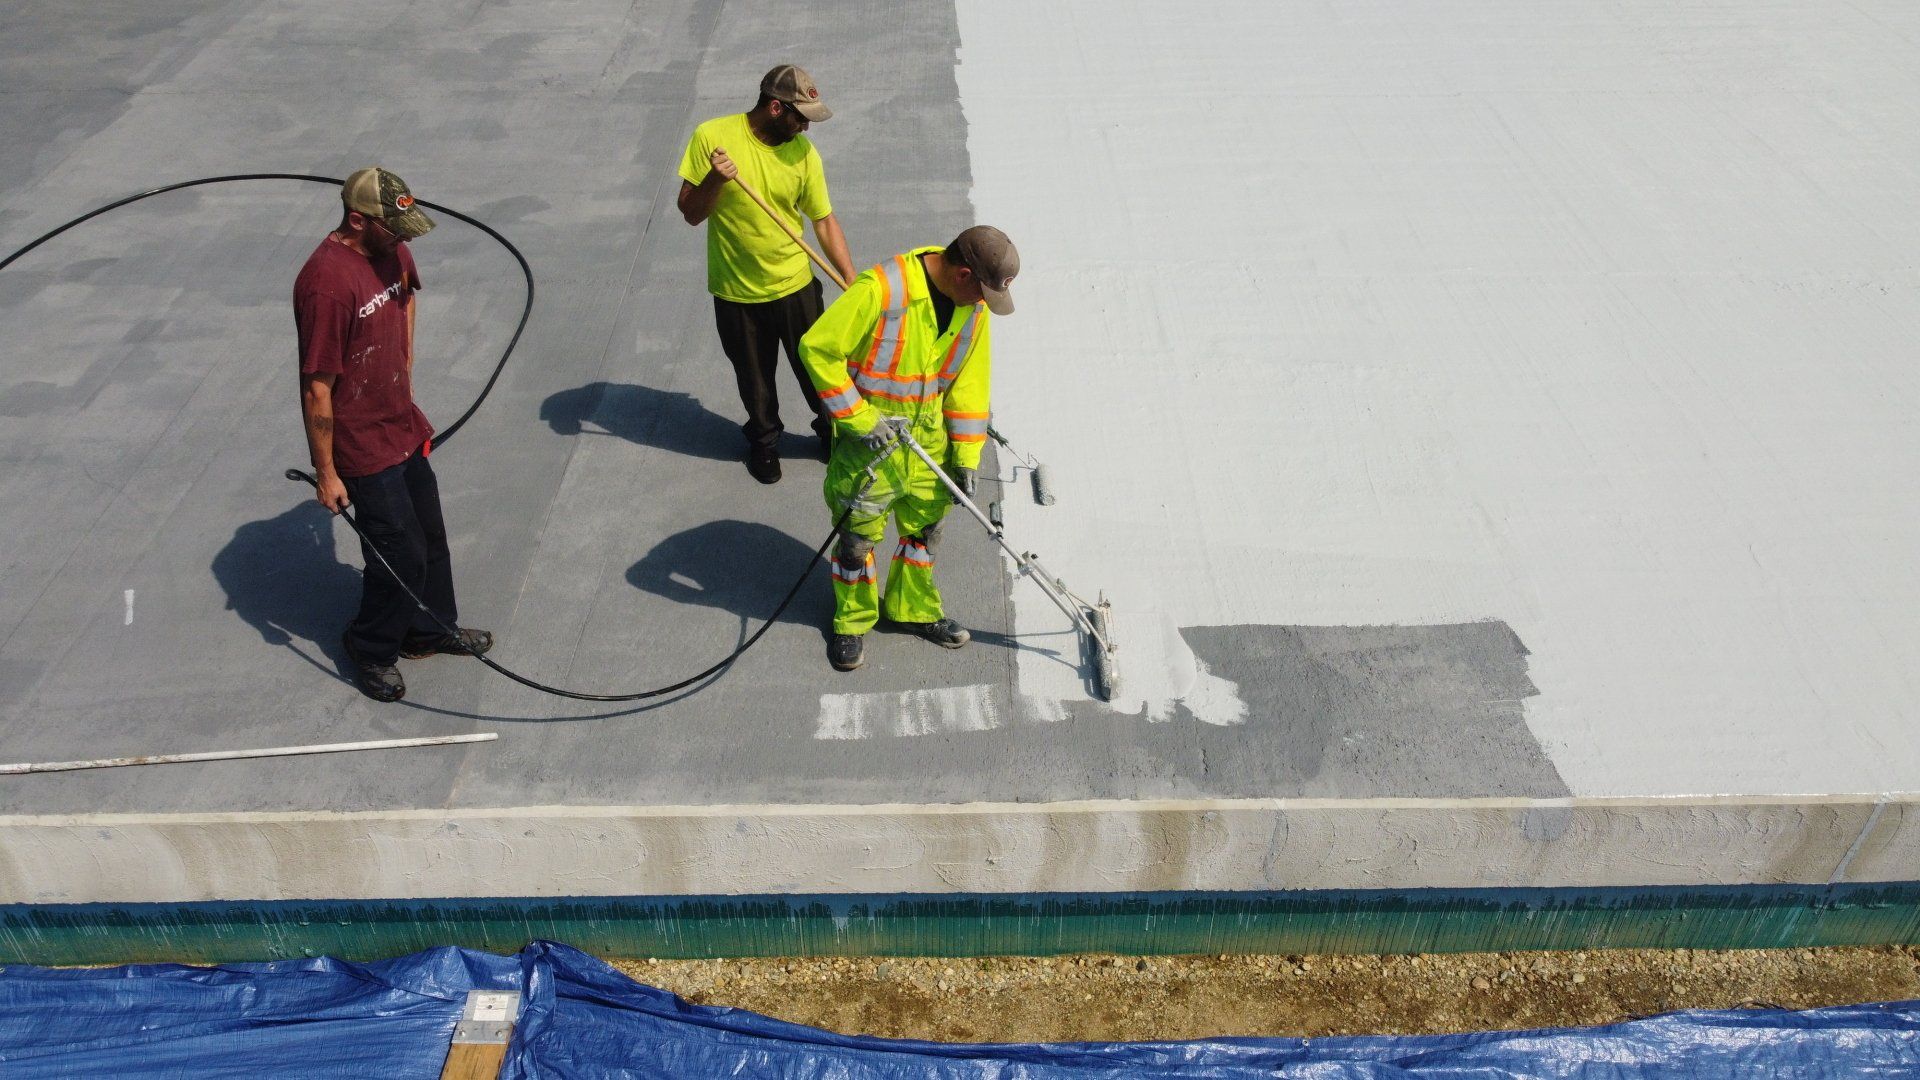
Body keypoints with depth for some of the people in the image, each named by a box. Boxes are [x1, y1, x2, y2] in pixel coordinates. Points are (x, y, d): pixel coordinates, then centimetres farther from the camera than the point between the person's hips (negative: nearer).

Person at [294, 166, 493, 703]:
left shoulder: (391, 251, -2)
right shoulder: (326, 283, -28)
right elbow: (316, 389, -24)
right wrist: (326, 473, -19)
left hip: (403, 426, 9)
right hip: (362, 447, -9)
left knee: (430, 534, 21)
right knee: (401, 555, 2)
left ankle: (430, 628, 42)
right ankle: (371, 651, 26)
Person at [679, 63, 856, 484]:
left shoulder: (803, 151, -9)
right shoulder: (712, 136, -14)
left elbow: (825, 221, -3)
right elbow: (690, 213, -10)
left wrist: (853, 282, -10)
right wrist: (714, 180, -30)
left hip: (794, 285, 1)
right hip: (736, 290, -1)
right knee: (754, 377, 16)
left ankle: (833, 430, 39)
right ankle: (764, 440, 41)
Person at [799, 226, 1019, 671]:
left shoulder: (973, 308, -4)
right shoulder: (881, 289, -26)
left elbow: (969, 383, 4)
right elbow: (817, 348, -23)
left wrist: (966, 456, 2)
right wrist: (858, 417, -21)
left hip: (927, 434, 6)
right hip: (869, 433, -5)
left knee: (925, 526, 17)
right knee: (859, 533, 8)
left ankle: (914, 609, 40)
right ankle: (852, 622, 29)